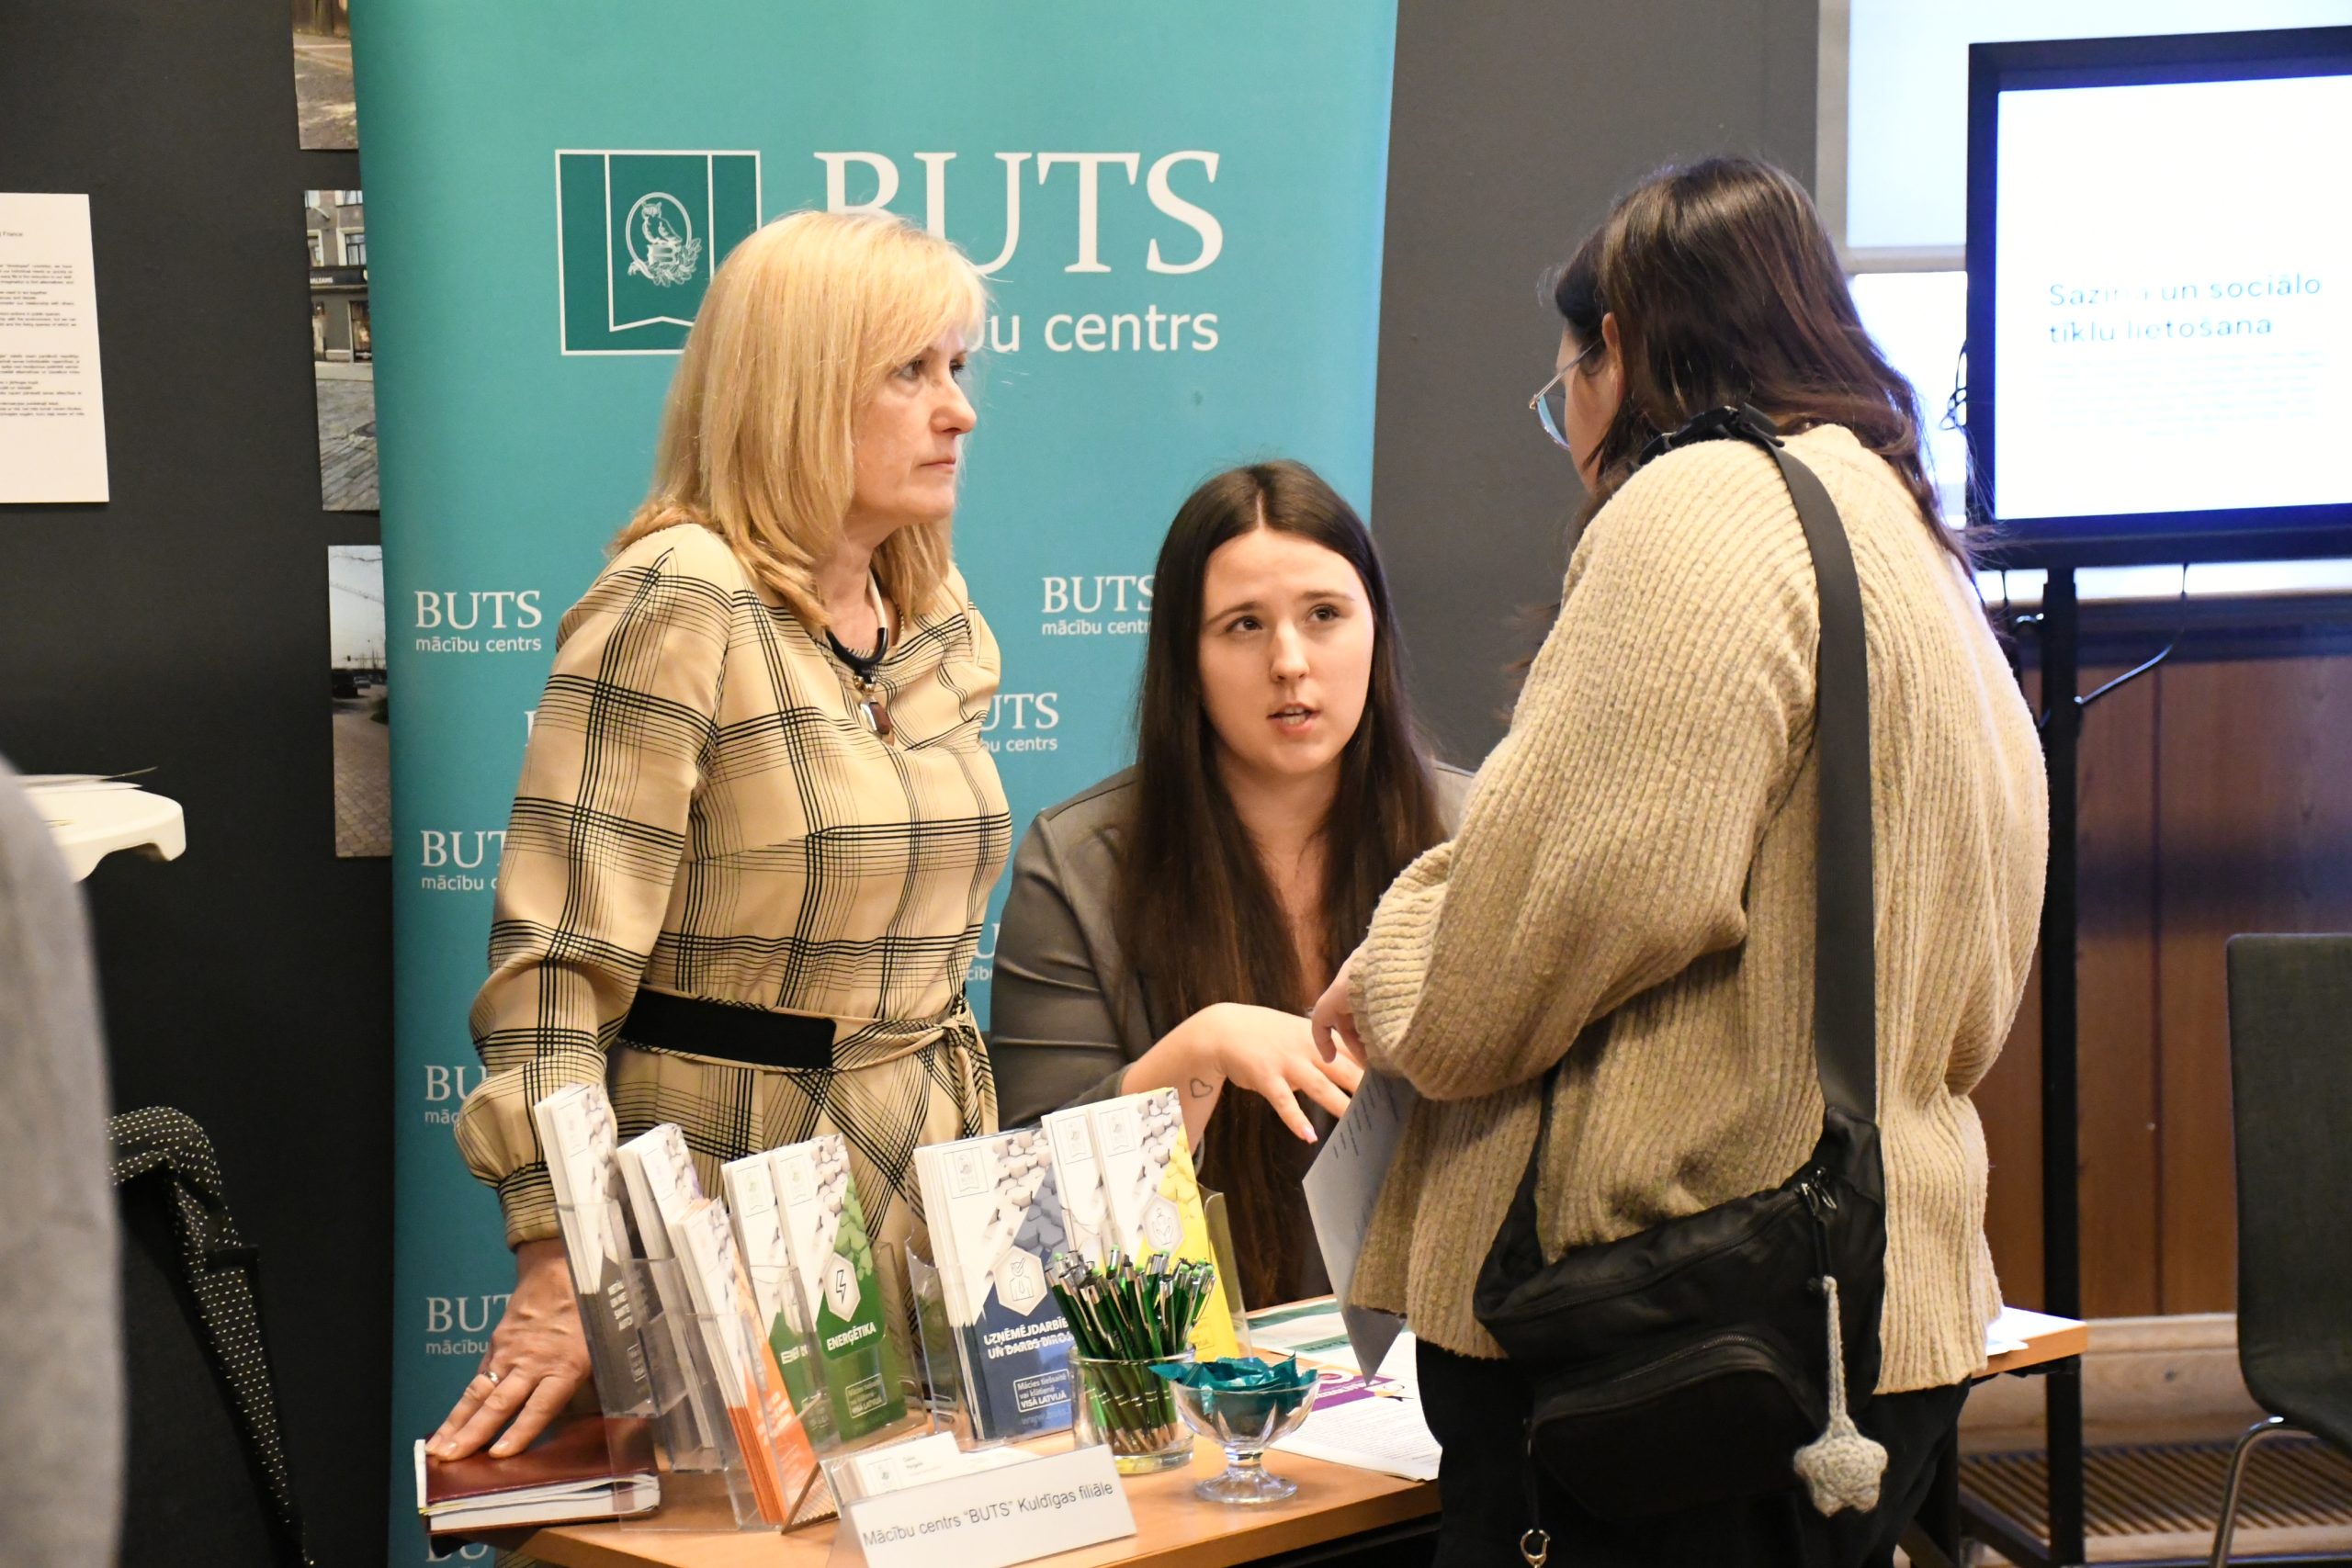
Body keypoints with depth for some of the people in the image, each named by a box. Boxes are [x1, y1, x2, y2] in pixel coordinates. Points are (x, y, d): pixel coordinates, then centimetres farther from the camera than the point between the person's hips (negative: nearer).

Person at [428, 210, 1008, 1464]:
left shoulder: (933, 616, 10)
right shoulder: (676, 604, -14)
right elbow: (560, 958, -21)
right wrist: (559, 1281, -27)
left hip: (924, 1196, 7)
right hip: (733, 1208, -7)